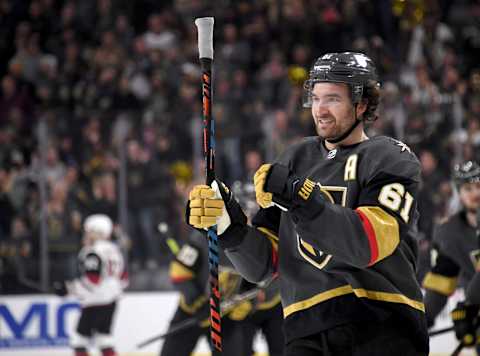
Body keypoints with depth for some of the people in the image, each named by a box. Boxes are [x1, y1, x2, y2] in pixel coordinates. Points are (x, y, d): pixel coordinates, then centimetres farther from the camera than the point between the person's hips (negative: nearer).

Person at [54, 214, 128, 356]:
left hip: (95, 303, -9)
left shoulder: (92, 253, -16)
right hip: (111, 301, 9)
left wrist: (68, 288, -19)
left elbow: (92, 280, -23)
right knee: (104, 338, 15)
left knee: (79, 339, -3)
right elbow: (123, 278, 16)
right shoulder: (113, 250, 12)